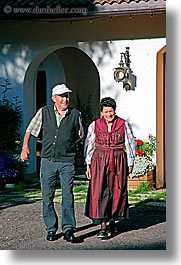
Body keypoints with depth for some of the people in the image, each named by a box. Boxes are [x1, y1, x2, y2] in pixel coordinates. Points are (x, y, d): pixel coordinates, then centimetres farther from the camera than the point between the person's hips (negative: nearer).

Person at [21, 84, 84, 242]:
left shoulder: (75, 115, 5)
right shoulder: (44, 112, 5)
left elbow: (80, 135, 21)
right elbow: (30, 130, 15)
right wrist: (25, 147, 3)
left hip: (67, 162, -1)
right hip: (48, 161, 1)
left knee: (67, 195, -9)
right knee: (47, 196, 4)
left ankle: (68, 229, -8)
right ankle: (51, 228, 14)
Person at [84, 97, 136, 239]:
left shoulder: (124, 125, 2)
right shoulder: (94, 125, 5)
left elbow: (130, 144, 8)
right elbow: (89, 145, 11)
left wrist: (130, 163, 7)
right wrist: (88, 164, 7)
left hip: (118, 161, 0)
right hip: (99, 160, 0)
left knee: (116, 192, 3)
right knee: (100, 192, -10)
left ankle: (112, 223, 18)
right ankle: (103, 225, -11)